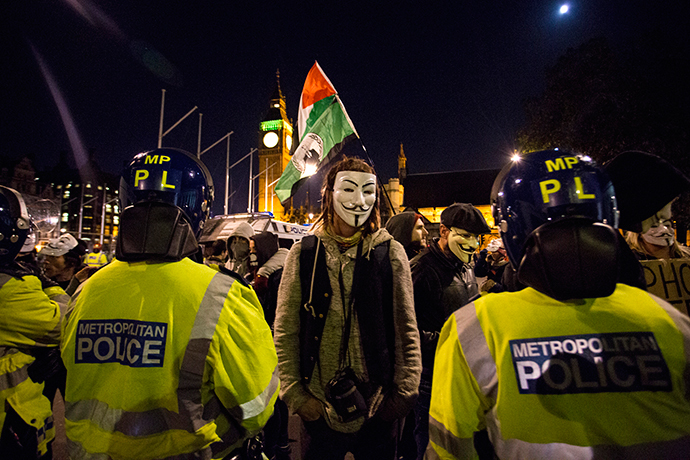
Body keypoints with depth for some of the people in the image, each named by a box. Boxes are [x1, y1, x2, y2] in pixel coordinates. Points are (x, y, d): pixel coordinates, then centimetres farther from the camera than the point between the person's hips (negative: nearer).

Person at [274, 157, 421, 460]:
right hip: (319, 408, 0)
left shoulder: (391, 253, -4)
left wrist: (405, 391, -3)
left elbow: (407, 331, 0)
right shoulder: (303, 253, -5)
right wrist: (294, 393, -4)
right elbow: (285, 333, -2)